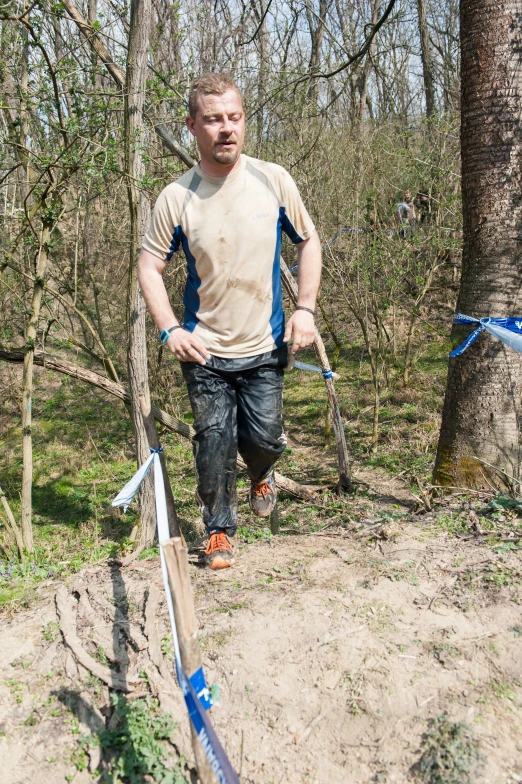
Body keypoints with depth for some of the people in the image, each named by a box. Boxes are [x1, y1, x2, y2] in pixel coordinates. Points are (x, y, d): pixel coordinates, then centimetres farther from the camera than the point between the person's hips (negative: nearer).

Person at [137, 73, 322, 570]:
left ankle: (261, 475, 45)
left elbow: (308, 242, 6)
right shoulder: (176, 197, -8)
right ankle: (219, 530, 28)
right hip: (204, 351, -1)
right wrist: (169, 329, -11)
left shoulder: (273, 181, -5)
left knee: (264, 439, 7)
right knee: (214, 445, 4)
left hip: (265, 347, 1)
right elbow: (149, 265, 0)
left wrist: (305, 308, -4)